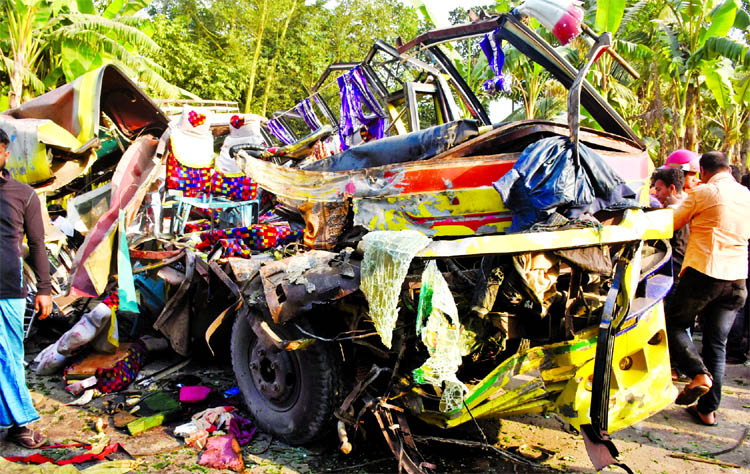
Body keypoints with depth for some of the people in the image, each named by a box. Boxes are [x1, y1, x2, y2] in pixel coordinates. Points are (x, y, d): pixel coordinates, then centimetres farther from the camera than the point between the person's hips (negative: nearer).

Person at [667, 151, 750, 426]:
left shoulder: (703, 192, -6)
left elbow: (671, 225, 3)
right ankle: (708, 409, 13)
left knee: (675, 324, 11)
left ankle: (699, 374, -11)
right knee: (717, 343, 11)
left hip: (703, 273, -6)